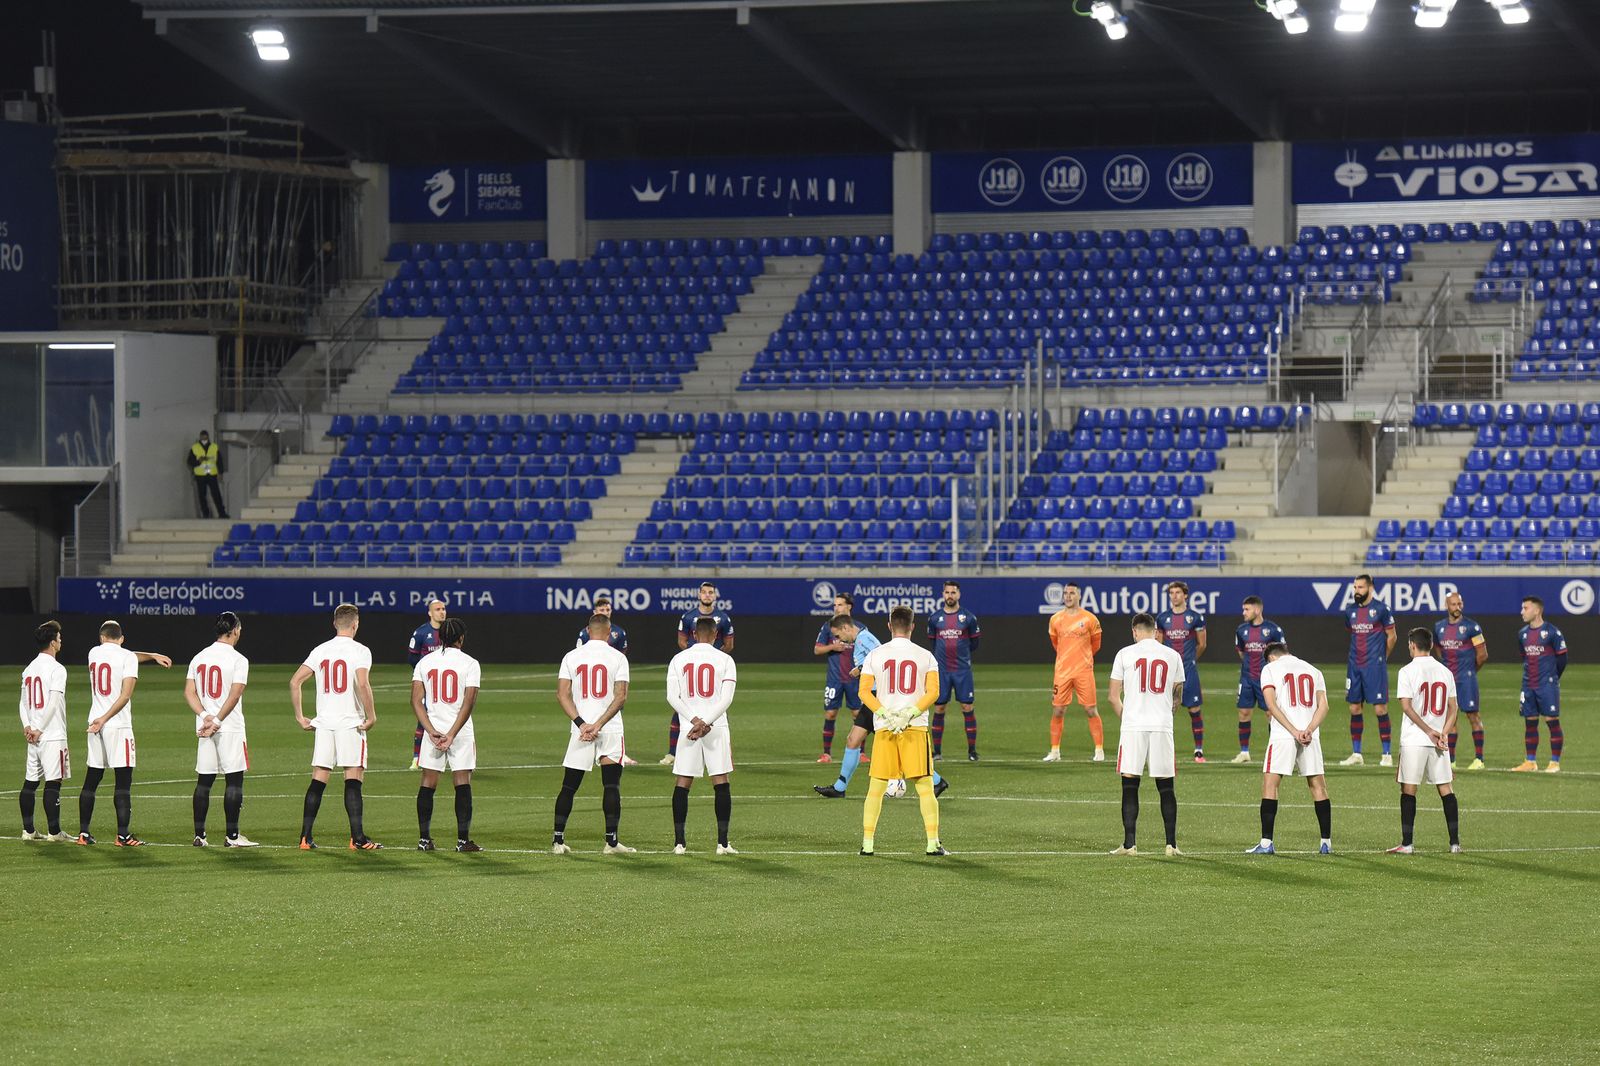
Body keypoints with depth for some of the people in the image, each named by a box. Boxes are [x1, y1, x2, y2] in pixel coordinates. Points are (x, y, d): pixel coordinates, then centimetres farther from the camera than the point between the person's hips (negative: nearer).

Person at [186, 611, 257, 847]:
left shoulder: (199, 658, 10)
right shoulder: (238, 660, -8)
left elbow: (189, 691, 4)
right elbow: (235, 695, -17)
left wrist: (205, 717, -6)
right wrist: (216, 721, -15)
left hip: (204, 729, 6)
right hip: (231, 728, -6)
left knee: (204, 781, 9)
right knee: (234, 780, -1)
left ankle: (199, 835, 8)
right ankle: (232, 836, -2)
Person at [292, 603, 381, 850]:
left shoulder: (320, 651, 9)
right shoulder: (360, 651, -6)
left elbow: (295, 682, 6)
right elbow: (362, 684, -20)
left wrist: (299, 717, 11)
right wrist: (371, 716, -11)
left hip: (323, 723, 4)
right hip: (351, 723, -4)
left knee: (318, 780, 7)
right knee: (353, 779, -3)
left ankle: (306, 837, 4)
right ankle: (357, 837, -6)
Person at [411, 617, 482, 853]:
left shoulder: (424, 662, 5)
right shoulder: (469, 663, -4)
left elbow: (416, 701, -2)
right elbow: (468, 703, -12)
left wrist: (432, 731, -7)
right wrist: (451, 735, -12)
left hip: (432, 731, 3)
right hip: (461, 731, -3)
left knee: (427, 784, 8)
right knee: (463, 783, 1)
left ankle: (424, 838, 7)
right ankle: (463, 839, -2)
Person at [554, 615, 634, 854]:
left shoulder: (571, 657, 4)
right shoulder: (617, 657, -2)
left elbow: (562, 694, -2)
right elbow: (621, 696, -10)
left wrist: (582, 724, -7)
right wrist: (598, 724, -12)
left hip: (581, 728, 2)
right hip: (610, 729, -2)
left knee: (569, 786, 7)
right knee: (611, 785, 0)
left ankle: (558, 839, 6)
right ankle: (611, 841, -4)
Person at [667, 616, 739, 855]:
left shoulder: (678, 659, 5)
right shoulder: (724, 660, -1)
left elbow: (672, 697, -3)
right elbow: (726, 699, -9)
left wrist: (694, 720, -7)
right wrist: (705, 723, -11)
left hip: (688, 726, 2)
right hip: (717, 727, -2)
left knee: (683, 783, 6)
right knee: (721, 782, 2)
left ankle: (679, 841, 3)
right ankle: (722, 842, -1)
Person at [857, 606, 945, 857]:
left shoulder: (875, 654, 5)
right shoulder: (925, 656, 4)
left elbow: (864, 691, -2)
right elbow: (933, 692, -6)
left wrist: (886, 715, -8)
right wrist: (909, 713, -10)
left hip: (883, 727, 1)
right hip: (916, 727, -1)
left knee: (876, 789, 7)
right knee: (925, 787, 1)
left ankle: (867, 843, 4)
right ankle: (933, 843, -5)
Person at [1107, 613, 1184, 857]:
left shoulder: (1125, 654, 0)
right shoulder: (1173, 656, 7)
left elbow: (1114, 696, 2)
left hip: (1133, 726, -2)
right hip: (1163, 726, 2)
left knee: (1130, 785, 2)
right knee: (1166, 788, 7)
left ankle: (1129, 844, -1)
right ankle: (1171, 844, 6)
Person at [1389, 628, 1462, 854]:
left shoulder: (1407, 671, -7)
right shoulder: (1445, 671, 8)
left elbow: (1406, 706, -13)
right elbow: (1453, 708, 6)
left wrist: (1429, 732, -12)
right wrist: (1444, 733, -3)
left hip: (1414, 740, -4)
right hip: (1439, 742, 4)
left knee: (1408, 790, 0)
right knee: (1445, 788, 8)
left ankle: (1406, 843, -2)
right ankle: (1455, 842, 6)